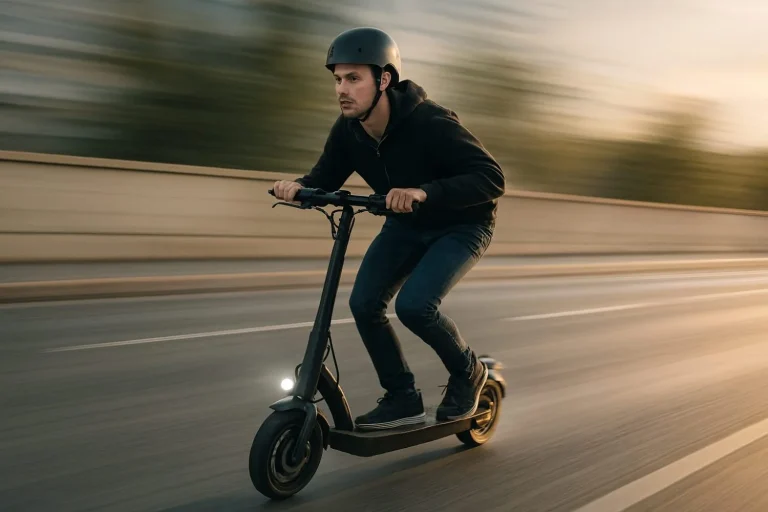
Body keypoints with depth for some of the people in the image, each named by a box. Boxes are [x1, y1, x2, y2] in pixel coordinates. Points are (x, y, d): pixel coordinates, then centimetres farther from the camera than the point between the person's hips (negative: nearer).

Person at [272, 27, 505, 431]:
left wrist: (424, 192, -49)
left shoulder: (429, 123, -32)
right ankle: (403, 400, 7)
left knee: (413, 305, -25)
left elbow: (492, 178, -35)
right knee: (364, 303, -10)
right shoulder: (347, 131, -13)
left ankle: (467, 372, 5)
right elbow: (326, 177, 1)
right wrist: (298, 187, -24)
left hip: (461, 226, -6)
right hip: (406, 225, 6)